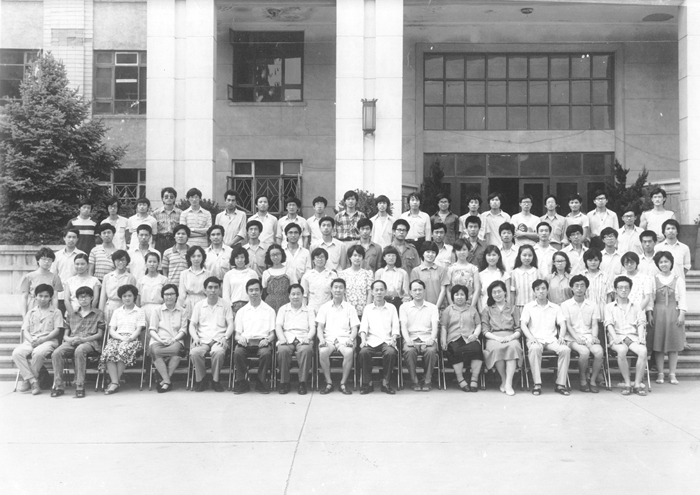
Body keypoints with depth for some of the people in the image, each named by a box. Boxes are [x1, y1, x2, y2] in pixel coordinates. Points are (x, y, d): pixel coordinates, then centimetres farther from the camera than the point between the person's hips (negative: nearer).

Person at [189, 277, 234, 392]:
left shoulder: (225, 304, 11)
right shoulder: (199, 305, 14)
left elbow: (230, 324, 6)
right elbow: (192, 325, 12)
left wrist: (225, 337, -12)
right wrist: (195, 337, -8)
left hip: (218, 339, -1)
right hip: (202, 339, 1)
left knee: (218, 352, -36)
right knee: (194, 352, -32)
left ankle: (215, 380, -13)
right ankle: (200, 380, -11)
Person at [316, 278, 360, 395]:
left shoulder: (350, 307, 14)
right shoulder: (324, 307, 15)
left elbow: (354, 327, 8)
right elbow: (320, 327, 9)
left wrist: (351, 339, -12)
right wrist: (321, 339, -10)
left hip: (344, 339, 0)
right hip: (329, 338, 1)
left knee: (349, 352, -34)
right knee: (322, 351, -33)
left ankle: (343, 383, -19)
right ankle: (328, 383, -18)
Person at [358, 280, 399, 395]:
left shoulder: (391, 308, 15)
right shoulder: (368, 308, 16)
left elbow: (395, 327, 8)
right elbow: (363, 327, 6)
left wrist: (393, 340, -11)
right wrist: (363, 340, -12)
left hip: (386, 341, 0)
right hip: (371, 341, 0)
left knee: (391, 352, -34)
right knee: (363, 352, -32)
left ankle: (386, 383, -19)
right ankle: (367, 383, -17)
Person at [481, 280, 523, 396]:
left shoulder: (513, 309, 20)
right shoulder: (487, 310, 19)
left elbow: (518, 329, 11)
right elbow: (485, 331, 8)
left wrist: (511, 337, -11)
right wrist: (497, 338, -12)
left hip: (511, 337, 0)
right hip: (493, 338, 0)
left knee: (513, 347, -37)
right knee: (497, 348, -37)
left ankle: (508, 383, -38)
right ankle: (503, 380, -19)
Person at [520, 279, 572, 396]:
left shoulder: (555, 307, 17)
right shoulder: (528, 307, 11)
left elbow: (562, 325, 9)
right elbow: (523, 325, 1)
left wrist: (561, 337, -12)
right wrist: (531, 337, -17)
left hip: (551, 339, 2)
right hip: (536, 339, -2)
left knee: (565, 349, -29)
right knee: (535, 348, -38)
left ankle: (560, 384, -21)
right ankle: (537, 384, -32)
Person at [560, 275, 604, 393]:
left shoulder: (593, 305, 16)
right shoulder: (565, 305, 8)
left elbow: (594, 324, 8)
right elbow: (567, 325, -1)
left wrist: (594, 337, -13)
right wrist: (577, 338, -17)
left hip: (589, 336, 2)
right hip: (573, 338, -2)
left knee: (599, 351, -29)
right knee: (584, 352, -33)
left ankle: (593, 380, -11)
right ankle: (582, 380, -10)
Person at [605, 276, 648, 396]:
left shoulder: (636, 307, 24)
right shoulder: (609, 307, 17)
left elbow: (641, 324, 11)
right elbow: (609, 324, 2)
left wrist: (641, 337, -8)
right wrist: (615, 337, -16)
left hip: (633, 337, 2)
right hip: (618, 337, -2)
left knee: (643, 351, -32)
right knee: (622, 350, -37)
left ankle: (637, 384, -24)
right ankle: (627, 384, -26)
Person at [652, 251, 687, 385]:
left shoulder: (678, 280, 5)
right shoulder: (654, 279, 7)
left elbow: (682, 298, 1)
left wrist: (682, 314, -8)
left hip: (674, 313, 0)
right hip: (658, 313, 0)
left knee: (674, 345, 2)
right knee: (658, 344, 0)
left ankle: (672, 374, 9)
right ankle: (660, 374, 7)